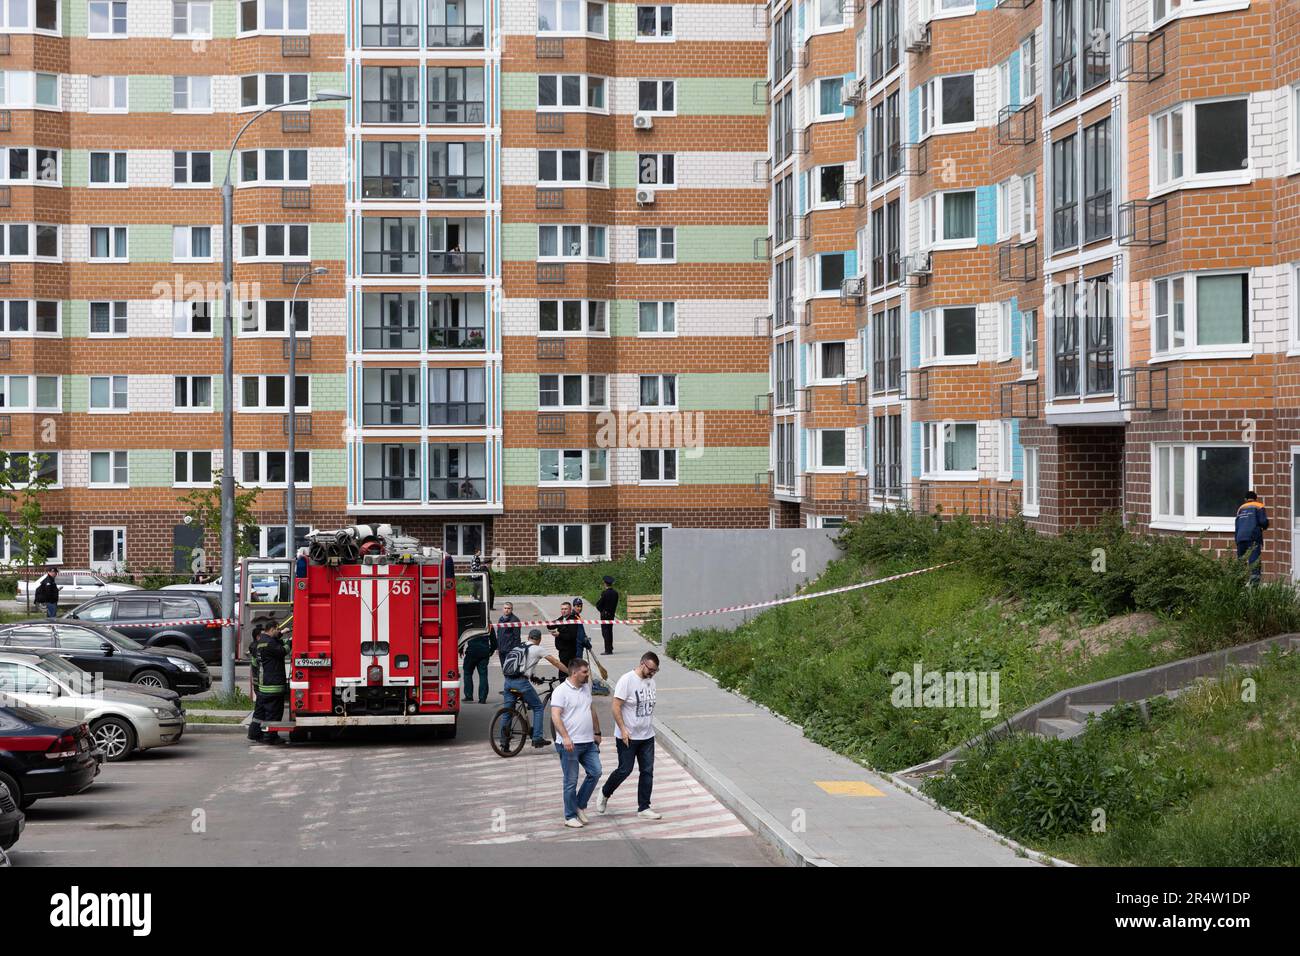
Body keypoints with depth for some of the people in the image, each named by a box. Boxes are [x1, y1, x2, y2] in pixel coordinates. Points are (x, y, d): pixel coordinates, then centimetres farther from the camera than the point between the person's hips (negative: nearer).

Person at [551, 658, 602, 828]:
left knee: (595, 772, 1)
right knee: (571, 781, 0)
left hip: (588, 742, 7)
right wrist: (565, 737, -31)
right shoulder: (561, 691, -12)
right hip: (570, 744, -7)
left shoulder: (586, 688, 12)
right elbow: (555, 716, -21)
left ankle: (580, 805, 18)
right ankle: (570, 816, 10)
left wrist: (597, 733, 24)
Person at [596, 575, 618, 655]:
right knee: (610, 631, 18)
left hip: (605, 615, -7)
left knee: (605, 632, -3)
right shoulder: (615, 593, 3)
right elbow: (616, 604, 9)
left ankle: (608, 650, -6)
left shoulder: (604, 593, -17)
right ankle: (610, 648, 24)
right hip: (612, 614, 7)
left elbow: (598, 605, -14)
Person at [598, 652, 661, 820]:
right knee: (625, 770, 1)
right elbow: (616, 706, -17)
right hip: (628, 737, -7)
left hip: (647, 736, 7)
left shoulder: (650, 681, 7)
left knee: (647, 771, 5)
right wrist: (623, 730, -20)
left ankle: (644, 808, 12)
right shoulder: (627, 680, -16)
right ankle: (605, 794, 27)